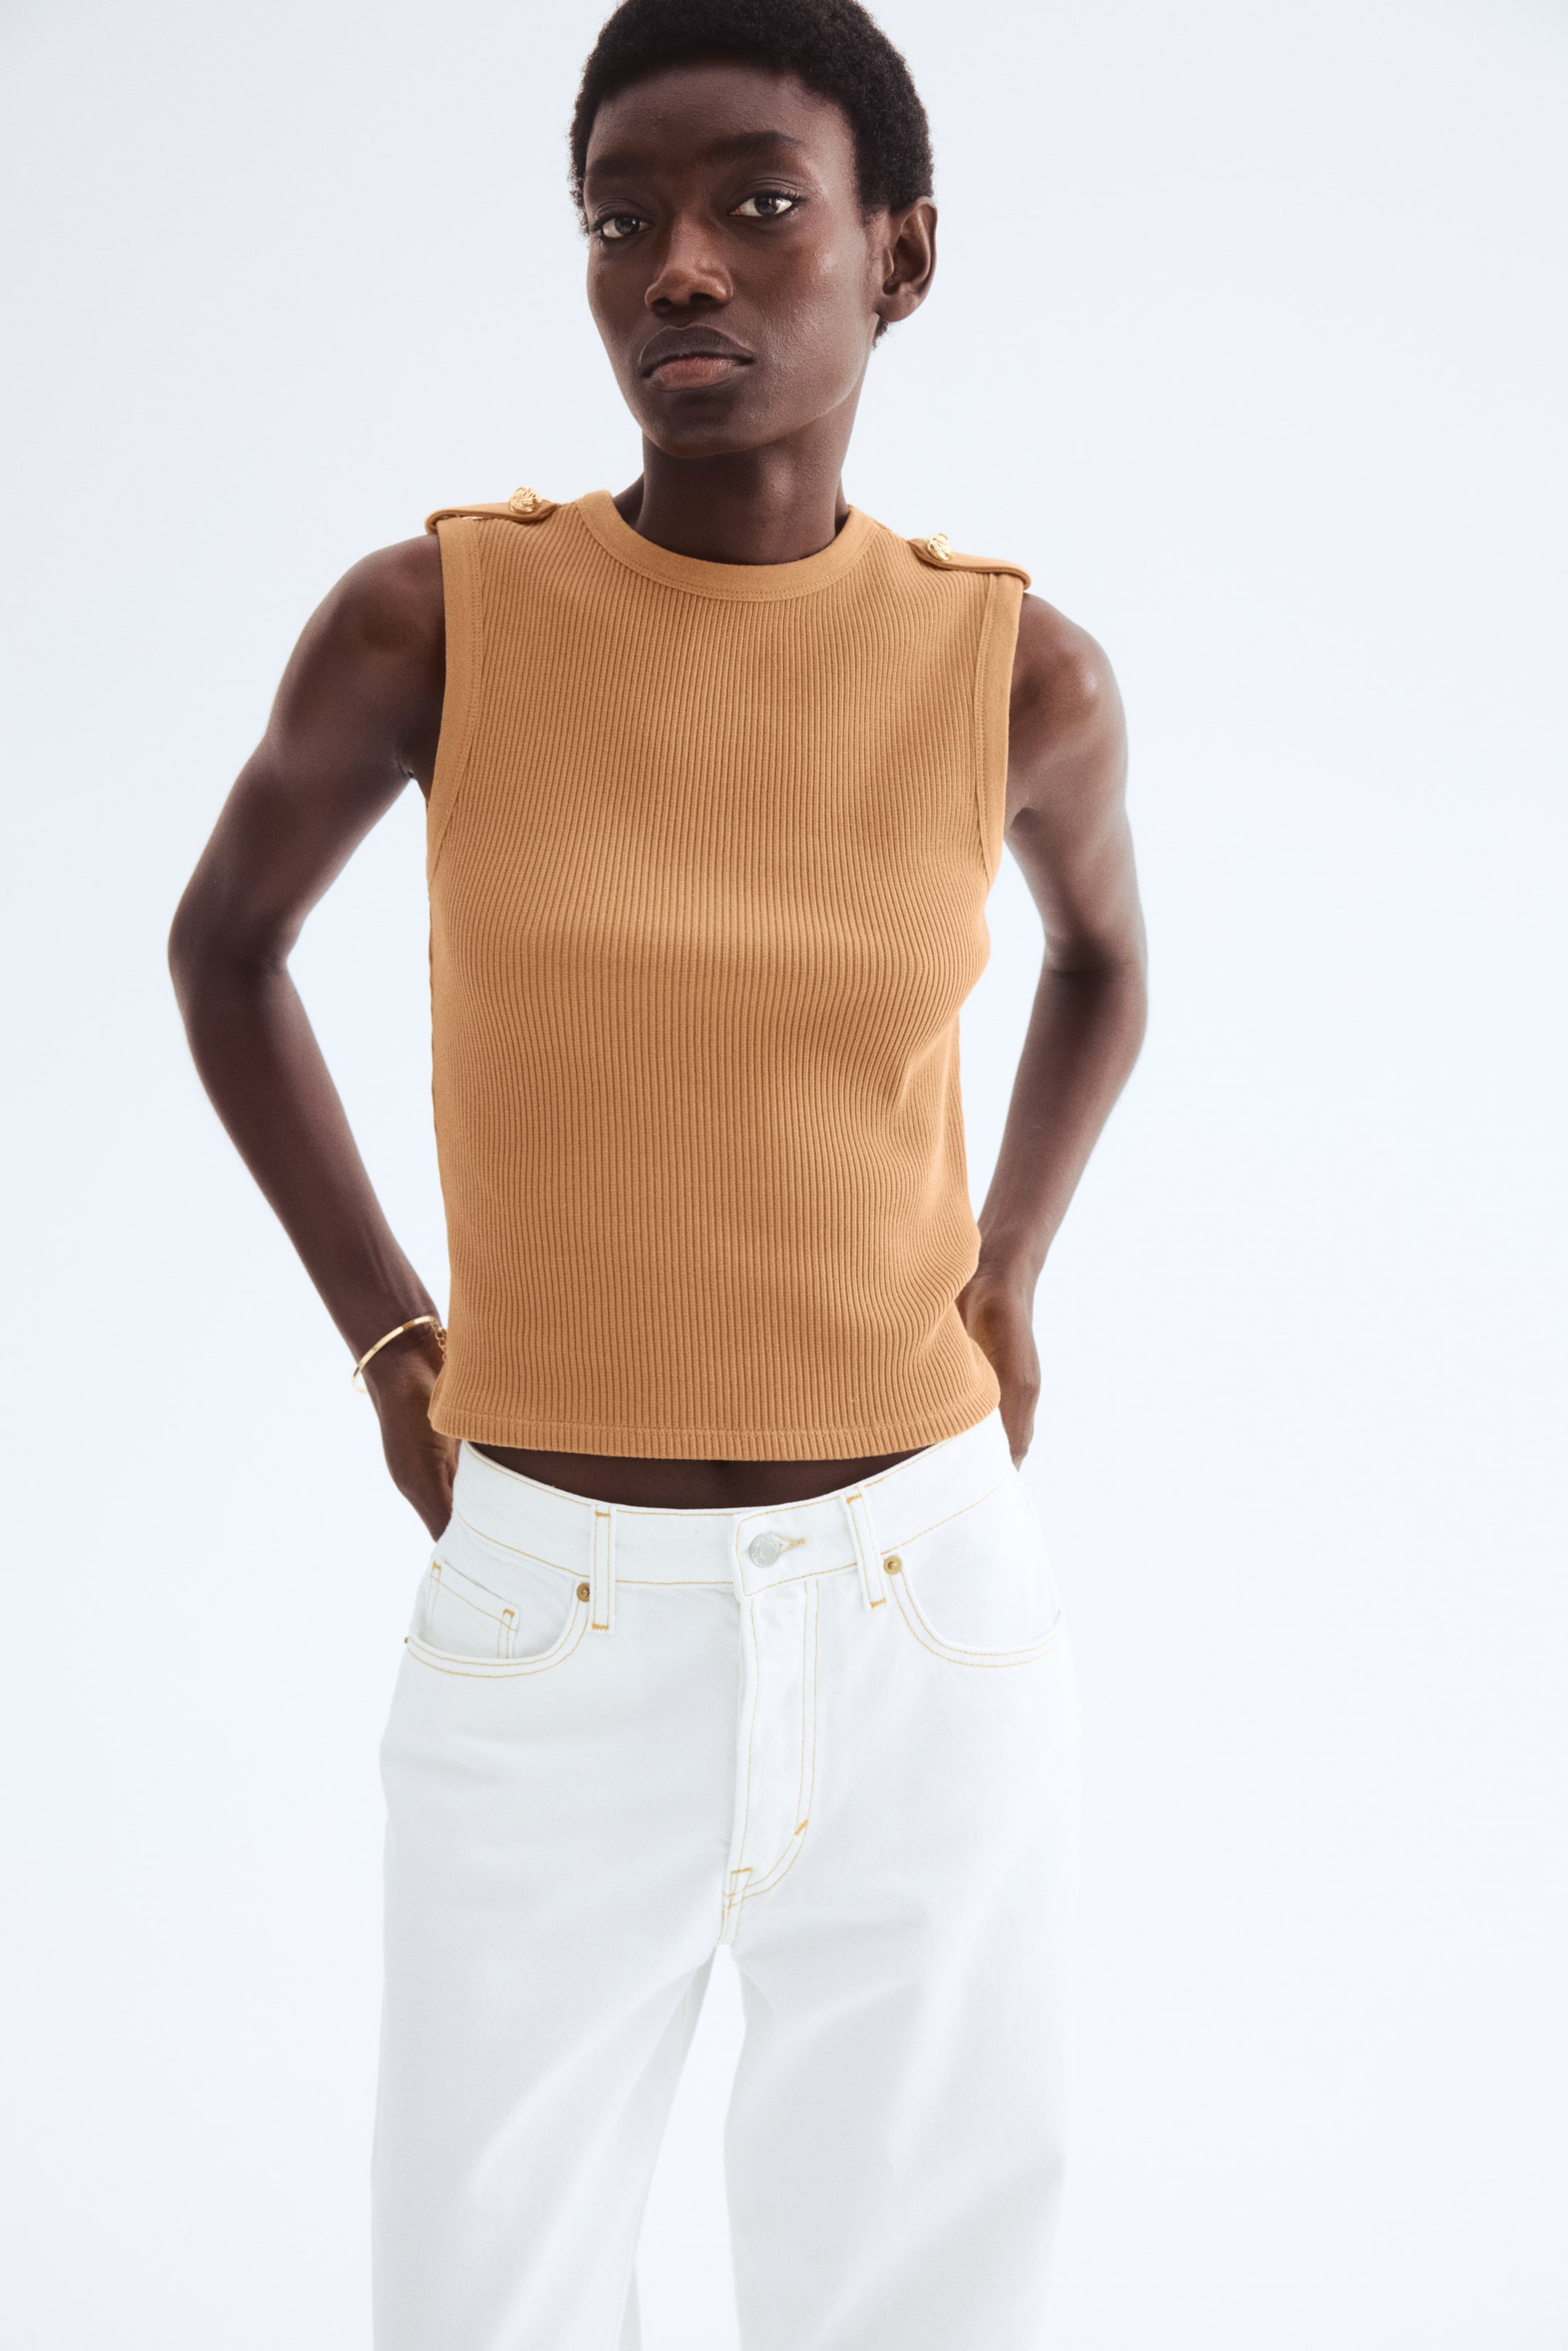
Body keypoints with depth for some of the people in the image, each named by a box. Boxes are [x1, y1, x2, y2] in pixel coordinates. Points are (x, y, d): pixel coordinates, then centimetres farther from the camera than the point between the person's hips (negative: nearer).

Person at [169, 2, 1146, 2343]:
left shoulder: (1018, 668, -5)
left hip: (926, 1611, 1)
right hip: (548, 1624, 0)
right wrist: (387, 1342, 3)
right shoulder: (425, 618, -9)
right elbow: (223, 941, 9)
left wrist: (1002, 1285, 9)